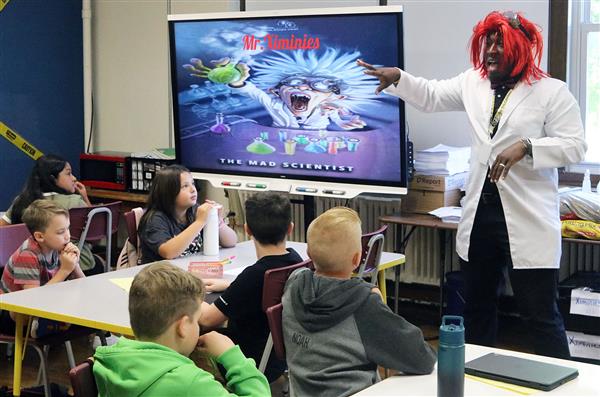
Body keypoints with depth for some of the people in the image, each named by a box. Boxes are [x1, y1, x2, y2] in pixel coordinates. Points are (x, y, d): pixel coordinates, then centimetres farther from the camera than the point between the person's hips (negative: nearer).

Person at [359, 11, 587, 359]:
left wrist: (526, 147, -24)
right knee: (479, 308, 18)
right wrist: (397, 78, 2)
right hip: (481, 214, 7)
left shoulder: (552, 92, -7)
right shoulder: (473, 84, 11)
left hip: (528, 223, -6)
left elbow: (575, 145, -12)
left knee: (542, 316, -3)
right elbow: (430, 96, 18)